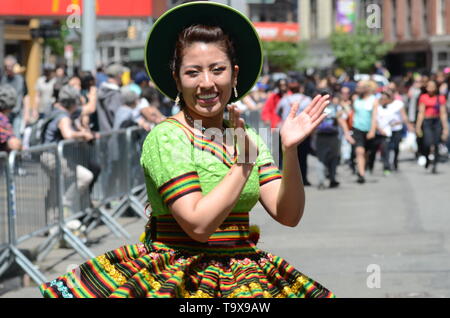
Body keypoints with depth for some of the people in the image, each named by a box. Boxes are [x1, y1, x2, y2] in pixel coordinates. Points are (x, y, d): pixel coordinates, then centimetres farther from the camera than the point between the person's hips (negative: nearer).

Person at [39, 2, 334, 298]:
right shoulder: (165, 137, -10)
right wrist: (243, 164, -15)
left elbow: (288, 215, 0)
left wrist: (290, 150, -13)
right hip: (177, 282, -6)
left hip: (243, 281, 6)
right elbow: (198, 224, -20)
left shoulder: (248, 138, 8)